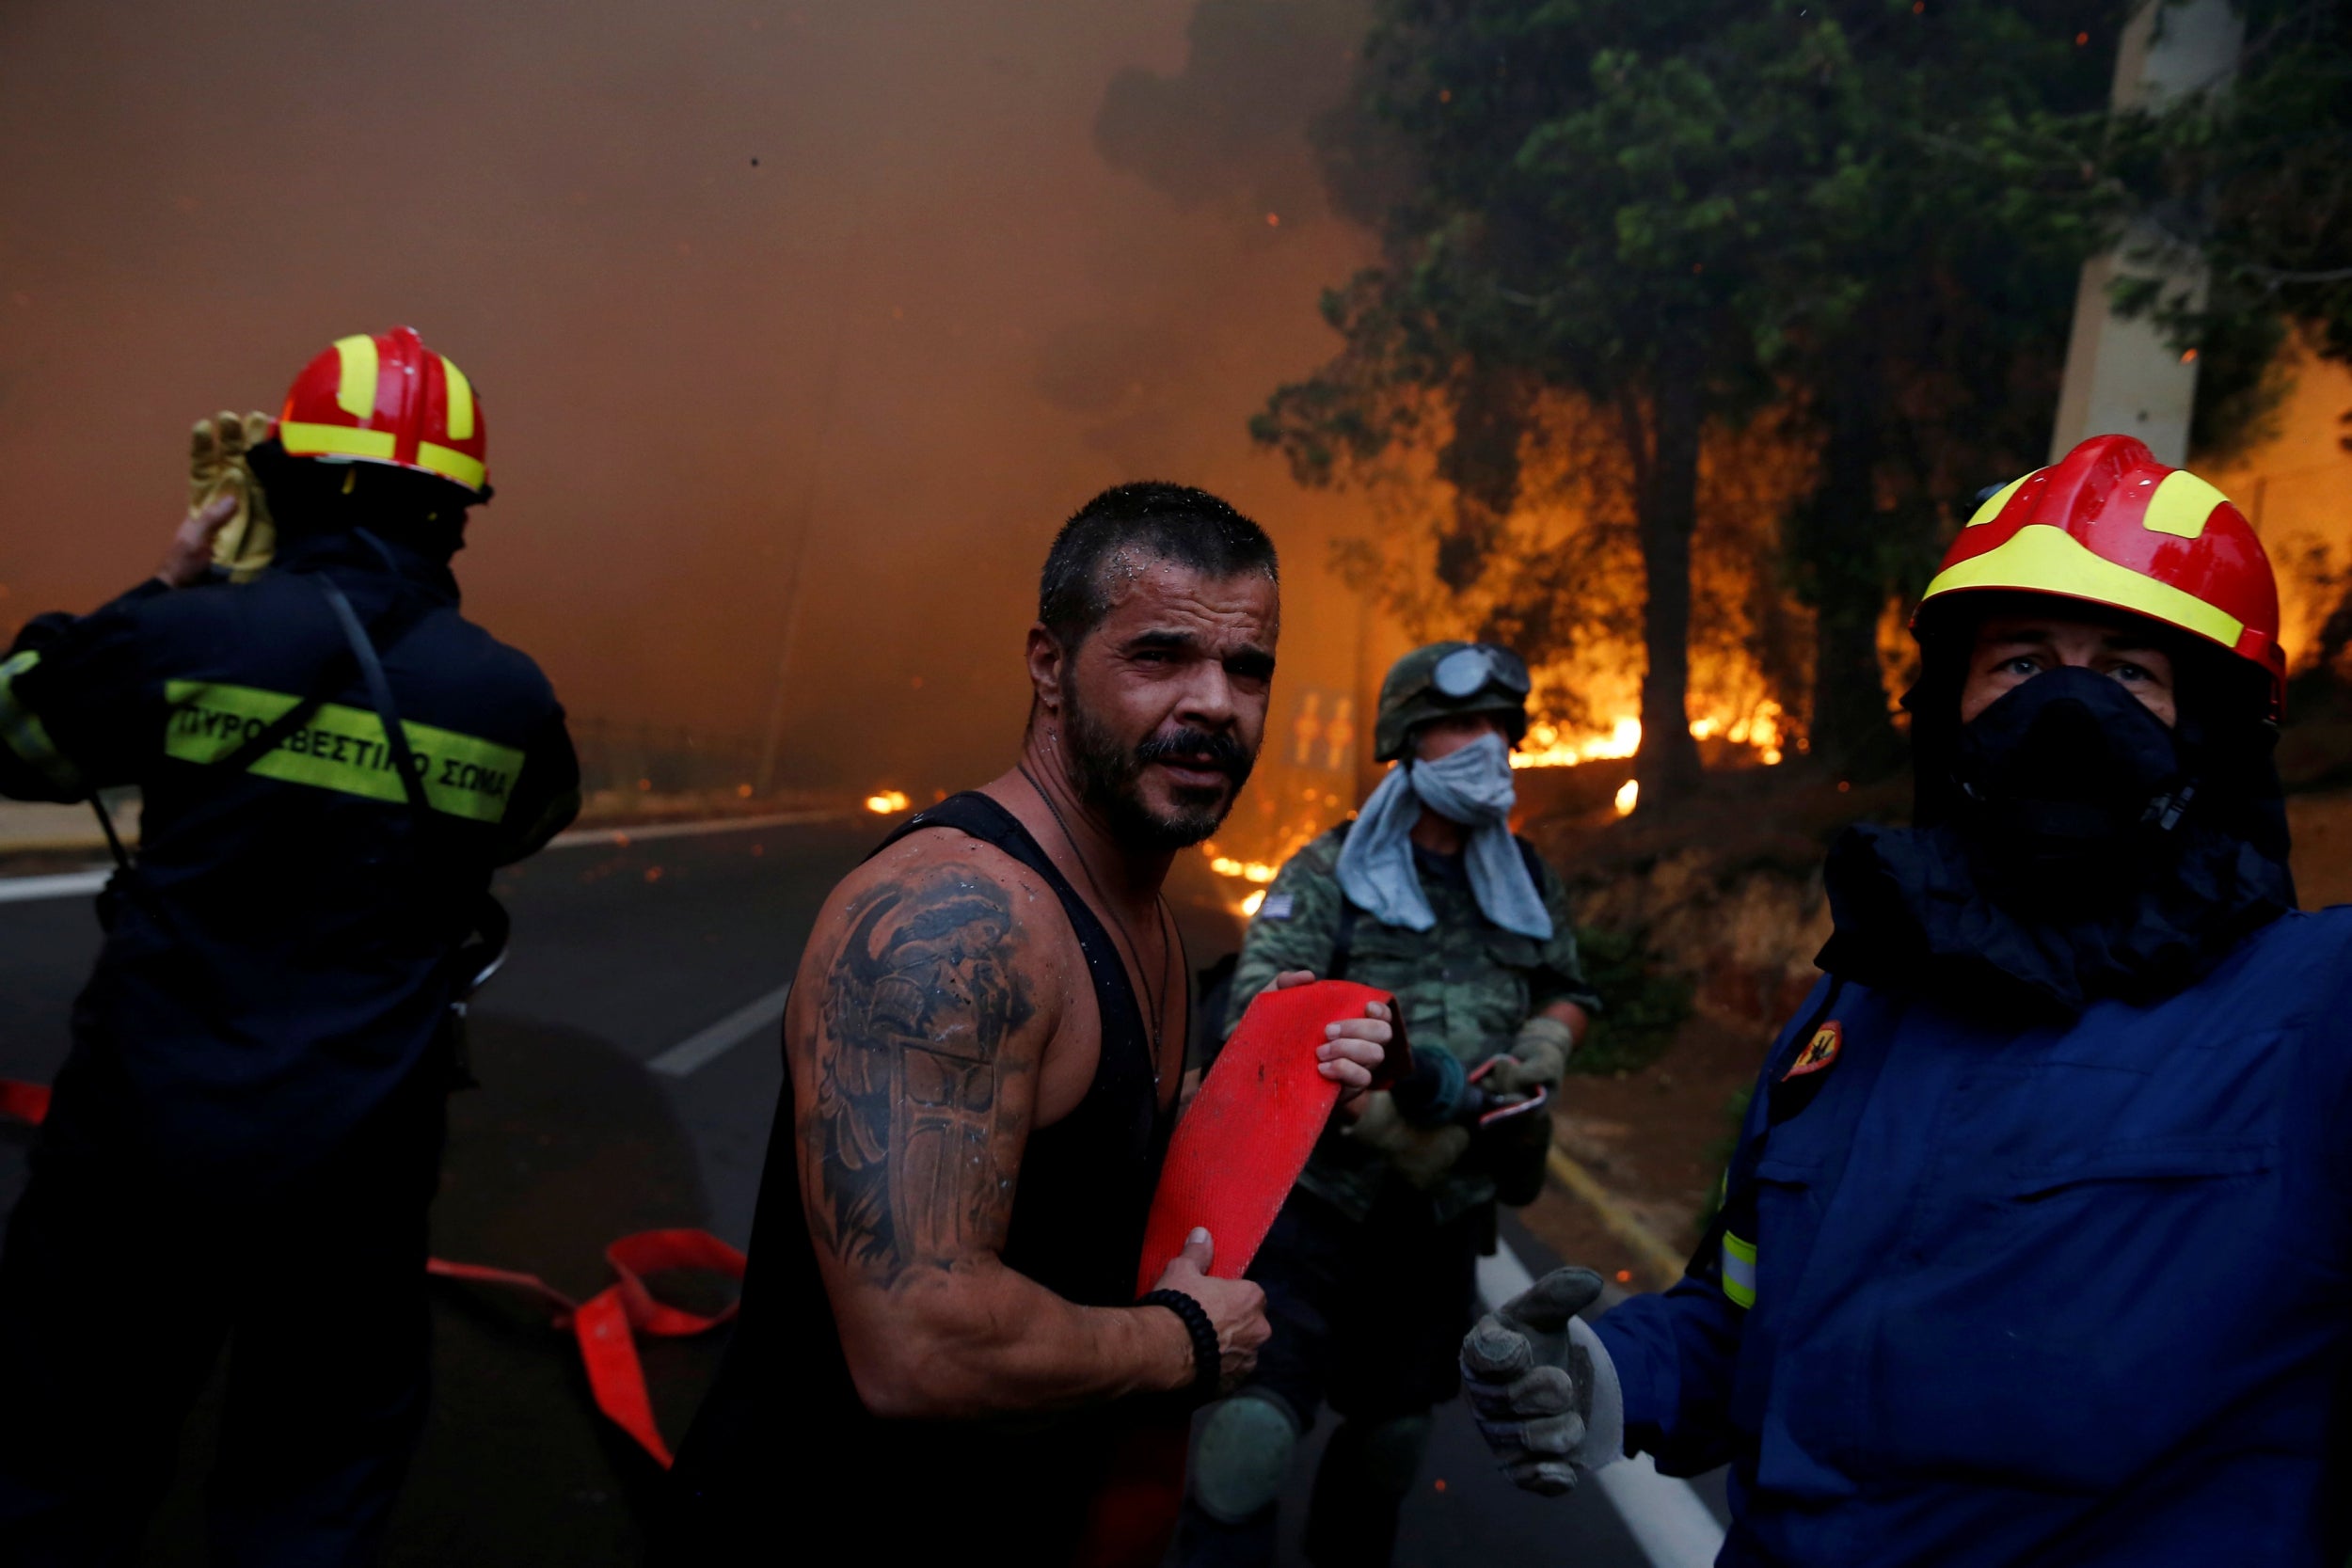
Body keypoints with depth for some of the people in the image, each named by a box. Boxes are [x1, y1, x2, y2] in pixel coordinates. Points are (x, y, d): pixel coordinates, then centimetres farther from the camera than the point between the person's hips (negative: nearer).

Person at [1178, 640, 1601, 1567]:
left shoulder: (1524, 883, 7)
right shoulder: (1330, 872, -7)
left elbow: (1568, 992, 21)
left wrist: (1536, 1056, -1)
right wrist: (1386, 1115, -30)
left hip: (1445, 1213, 5)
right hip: (1320, 1200, -4)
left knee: (1395, 1430, 20)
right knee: (1257, 1425, -15)